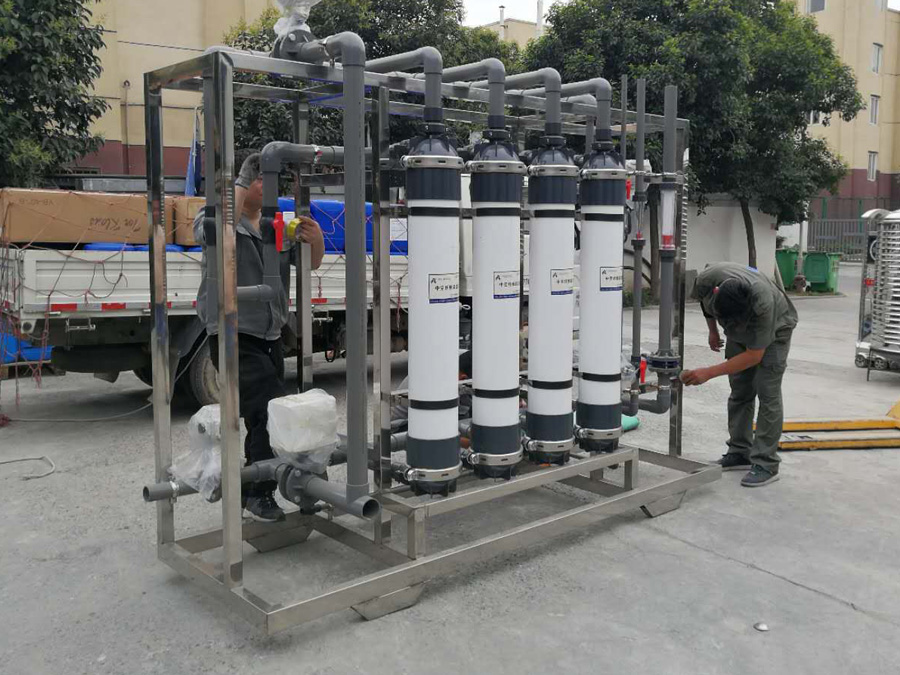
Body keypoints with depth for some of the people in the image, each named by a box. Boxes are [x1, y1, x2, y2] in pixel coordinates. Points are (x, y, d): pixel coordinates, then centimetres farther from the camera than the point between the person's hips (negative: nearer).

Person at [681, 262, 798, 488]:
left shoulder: (763, 304, -43)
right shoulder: (705, 280, -30)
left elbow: (754, 355, -36)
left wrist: (708, 373, -38)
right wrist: (713, 330, 7)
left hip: (773, 329, -5)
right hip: (739, 332, 5)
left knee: (767, 393, -12)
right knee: (739, 392, 5)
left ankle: (766, 464, -9)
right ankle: (740, 453, 13)